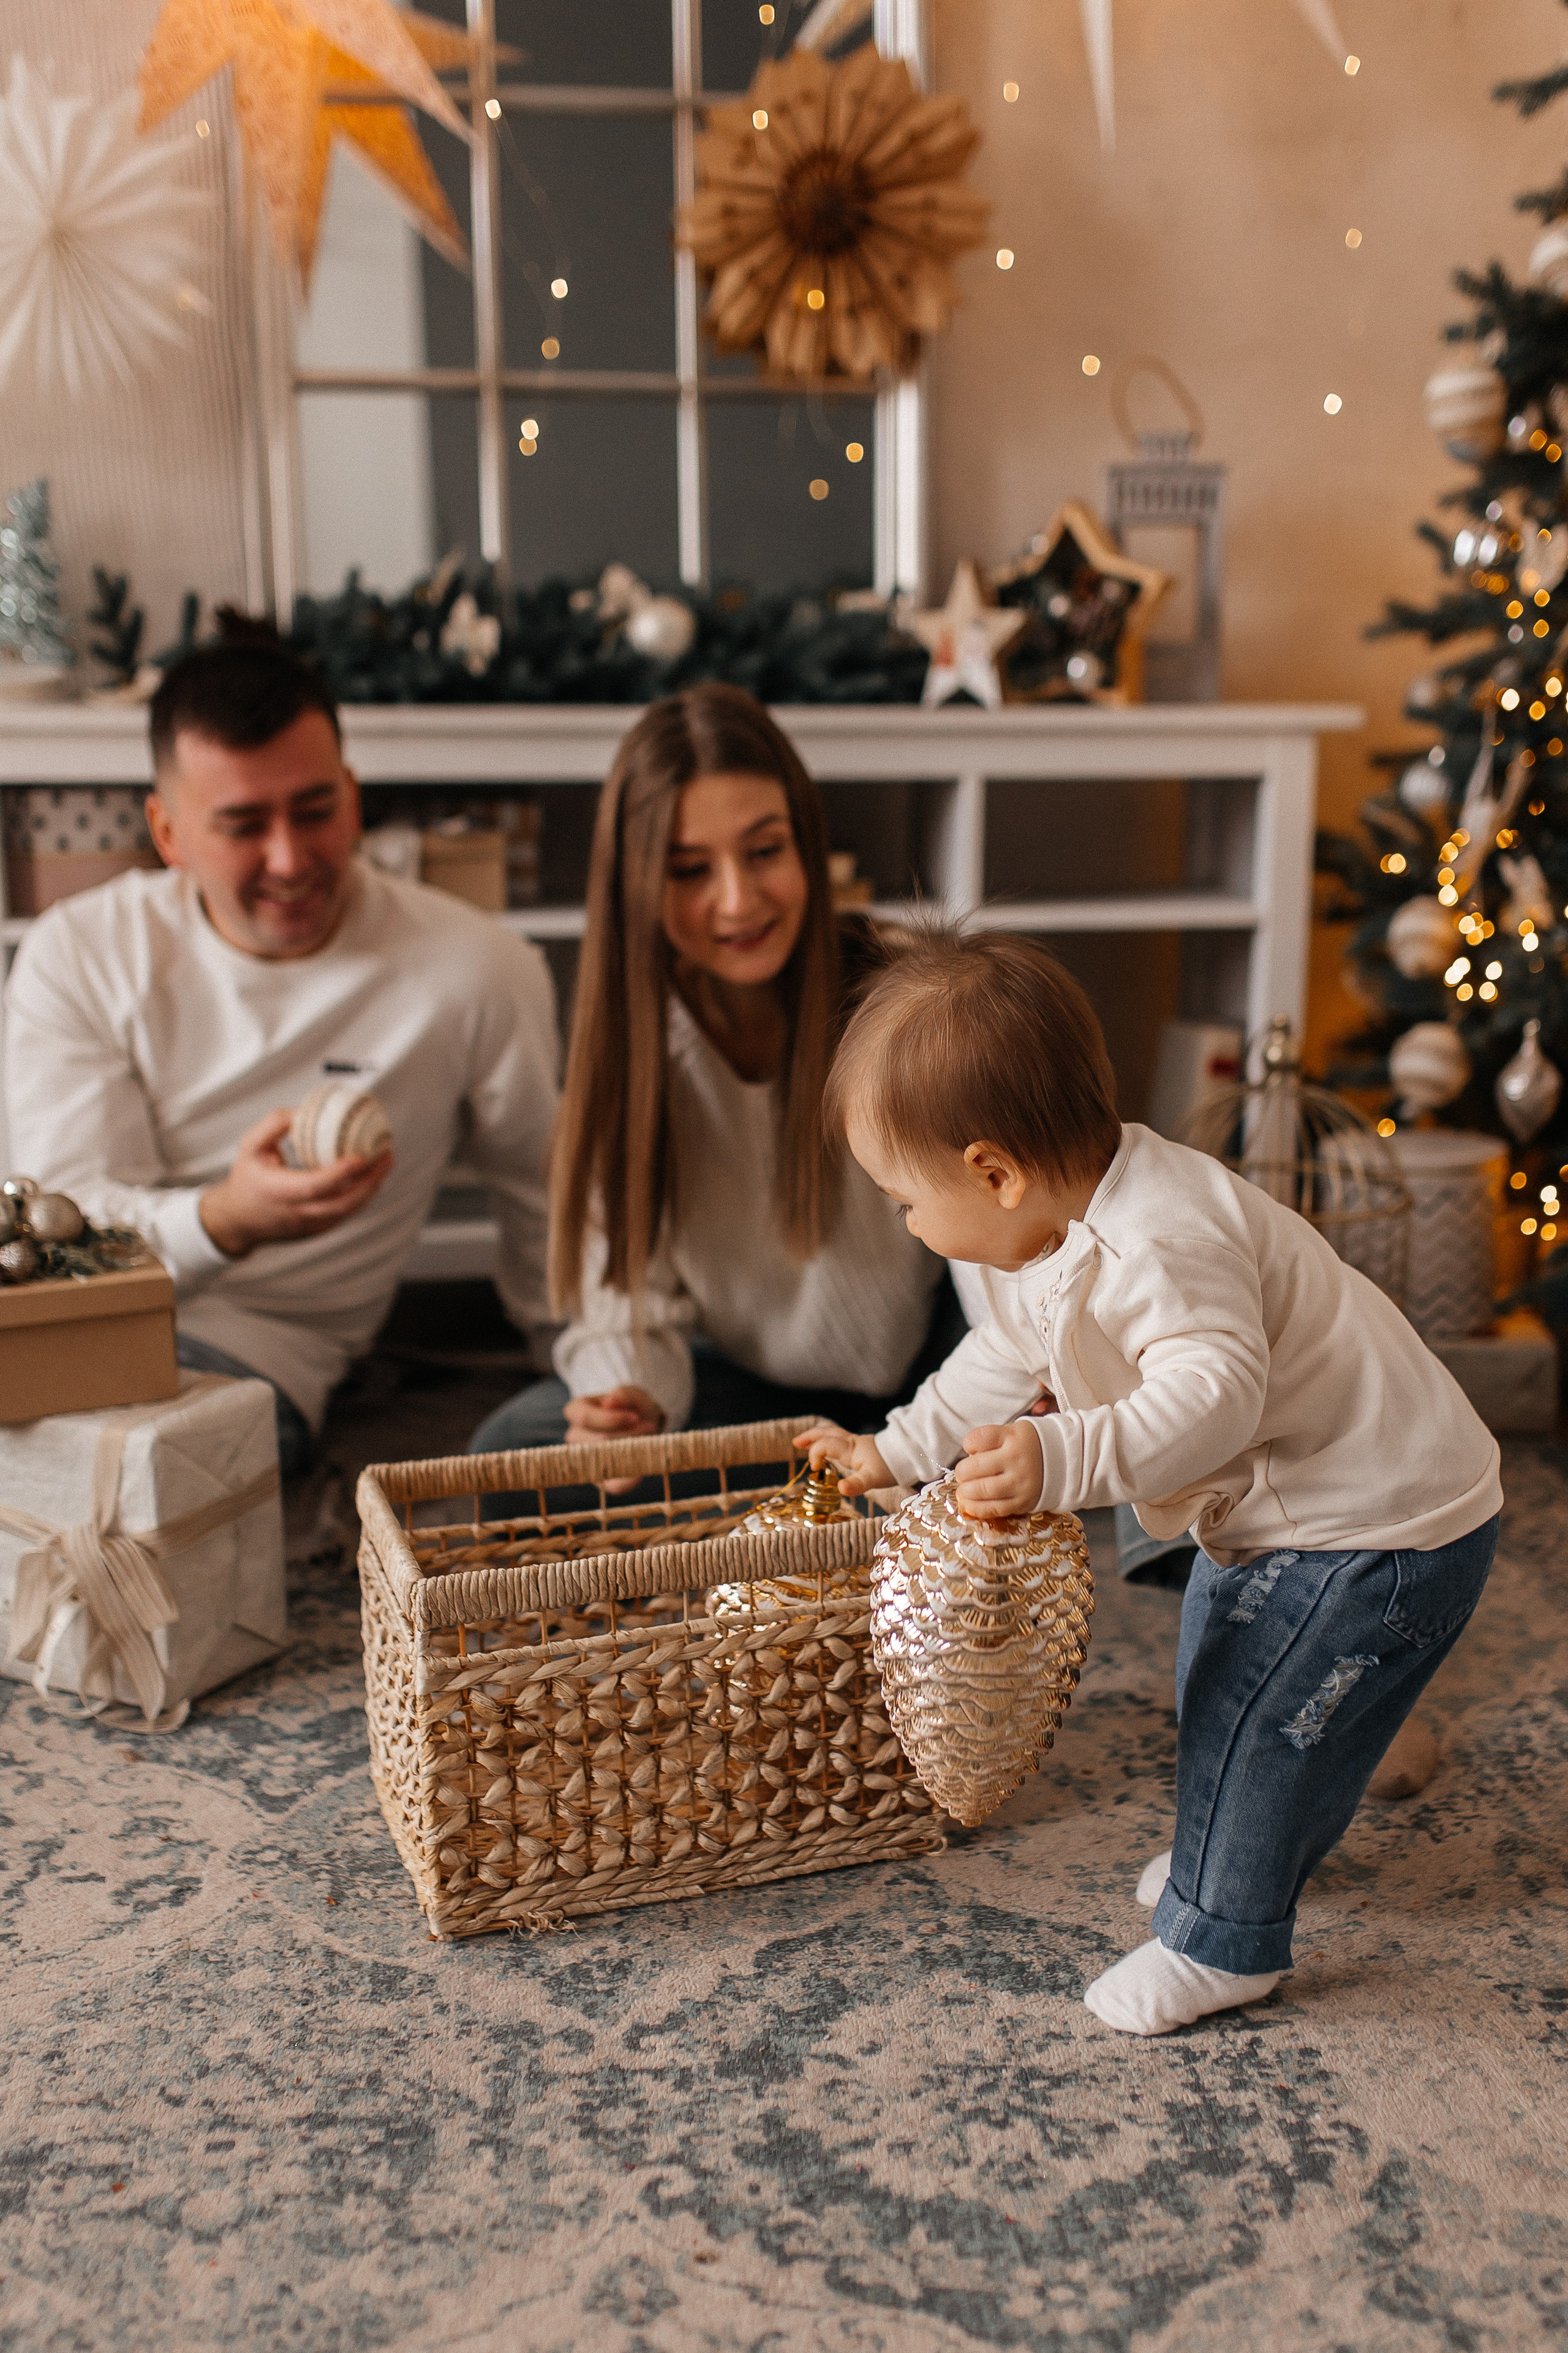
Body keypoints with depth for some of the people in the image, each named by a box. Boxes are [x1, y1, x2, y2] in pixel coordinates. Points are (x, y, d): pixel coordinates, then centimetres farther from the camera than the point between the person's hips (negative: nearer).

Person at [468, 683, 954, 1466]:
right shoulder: (630, 1036, -10)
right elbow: (629, 1283, -8)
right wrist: (628, 1399, -30)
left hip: (927, 1383, -3)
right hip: (752, 1384, 3)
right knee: (512, 1447, -15)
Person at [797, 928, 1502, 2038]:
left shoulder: (1161, 1245, -35)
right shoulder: (1052, 1244, -1)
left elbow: (1215, 1394, -46)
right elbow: (1005, 1362, 14)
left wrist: (1062, 1461, -56)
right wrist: (894, 1450, 19)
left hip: (1385, 1524, -10)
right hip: (1277, 1512, 10)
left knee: (1250, 1713, -5)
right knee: (1219, 1678, 24)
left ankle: (1223, 1939, 15)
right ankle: (1256, 1846, 48)